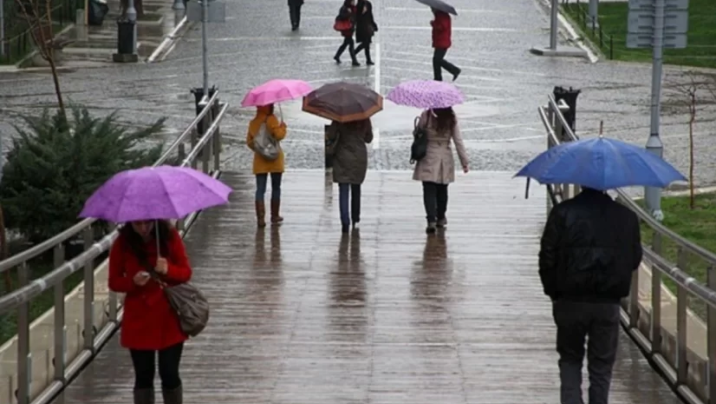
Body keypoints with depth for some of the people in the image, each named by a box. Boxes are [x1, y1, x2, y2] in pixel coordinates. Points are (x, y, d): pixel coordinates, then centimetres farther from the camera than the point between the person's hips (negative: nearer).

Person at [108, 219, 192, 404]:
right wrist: (133, 281, -22)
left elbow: (186, 272, -3)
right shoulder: (122, 244, -7)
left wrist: (169, 270, -24)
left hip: (168, 317, 0)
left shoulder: (170, 236, -7)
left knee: (169, 374, 1)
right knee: (143, 376, 6)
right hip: (139, 320, 0)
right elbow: (114, 282, -1)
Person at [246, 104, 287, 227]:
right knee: (276, 188, 12)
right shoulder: (271, 119, -12)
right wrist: (283, 127, -4)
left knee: (260, 189, 1)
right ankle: (275, 216, 17)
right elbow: (279, 135, -22)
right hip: (274, 158, -3)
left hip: (260, 160, 3)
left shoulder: (253, 123, 5)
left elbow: (249, 142, 10)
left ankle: (260, 218, -10)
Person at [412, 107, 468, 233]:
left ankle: (431, 220, -18)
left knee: (429, 191, -3)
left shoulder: (426, 116, -12)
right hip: (445, 159, 3)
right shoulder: (451, 119, -5)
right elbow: (458, 141, -4)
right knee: (442, 190, 18)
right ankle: (441, 218, 32)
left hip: (429, 158, -3)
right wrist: (464, 161, 1)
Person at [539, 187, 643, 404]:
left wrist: (552, 290, 6)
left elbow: (547, 257, -7)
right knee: (601, 365, 11)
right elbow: (634, 260, 6)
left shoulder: (563, 213, -9)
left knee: (570, 359, 15)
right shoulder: (626, 217, -3)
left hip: (570, 302, -1)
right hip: (608, 303, 1)